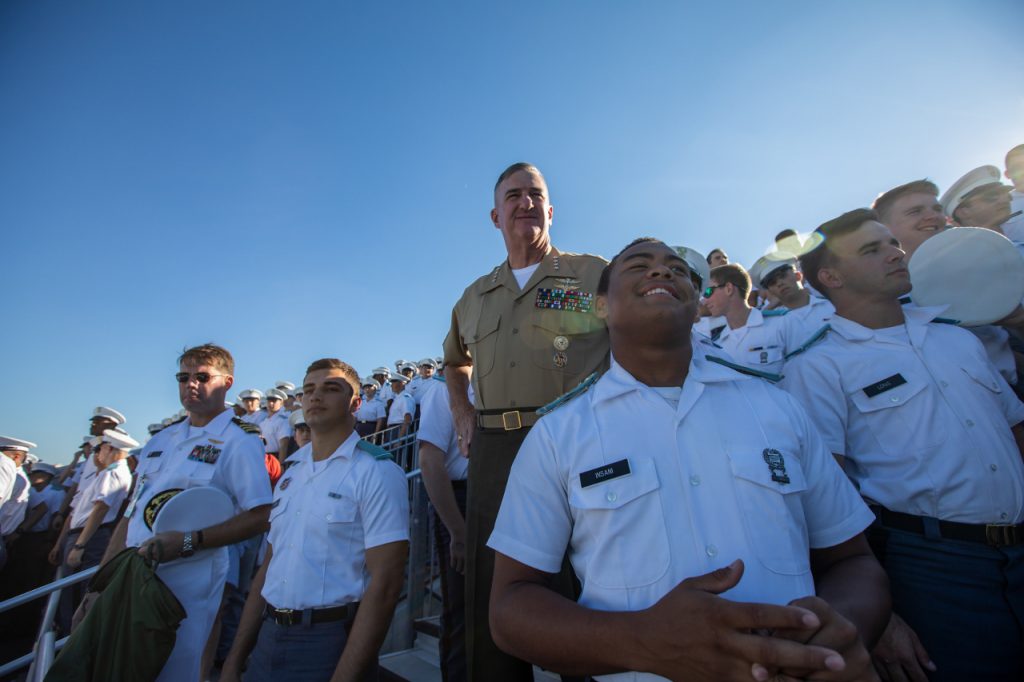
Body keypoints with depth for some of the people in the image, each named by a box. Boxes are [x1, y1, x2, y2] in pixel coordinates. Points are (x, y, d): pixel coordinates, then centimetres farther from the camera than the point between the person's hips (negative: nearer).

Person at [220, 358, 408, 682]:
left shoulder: (377, 471, -16)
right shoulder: (291, 473, 8)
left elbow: (384, 585, -19)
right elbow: (269, 568, 12)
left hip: (330, 642, -6)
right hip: (268, 637, 7)